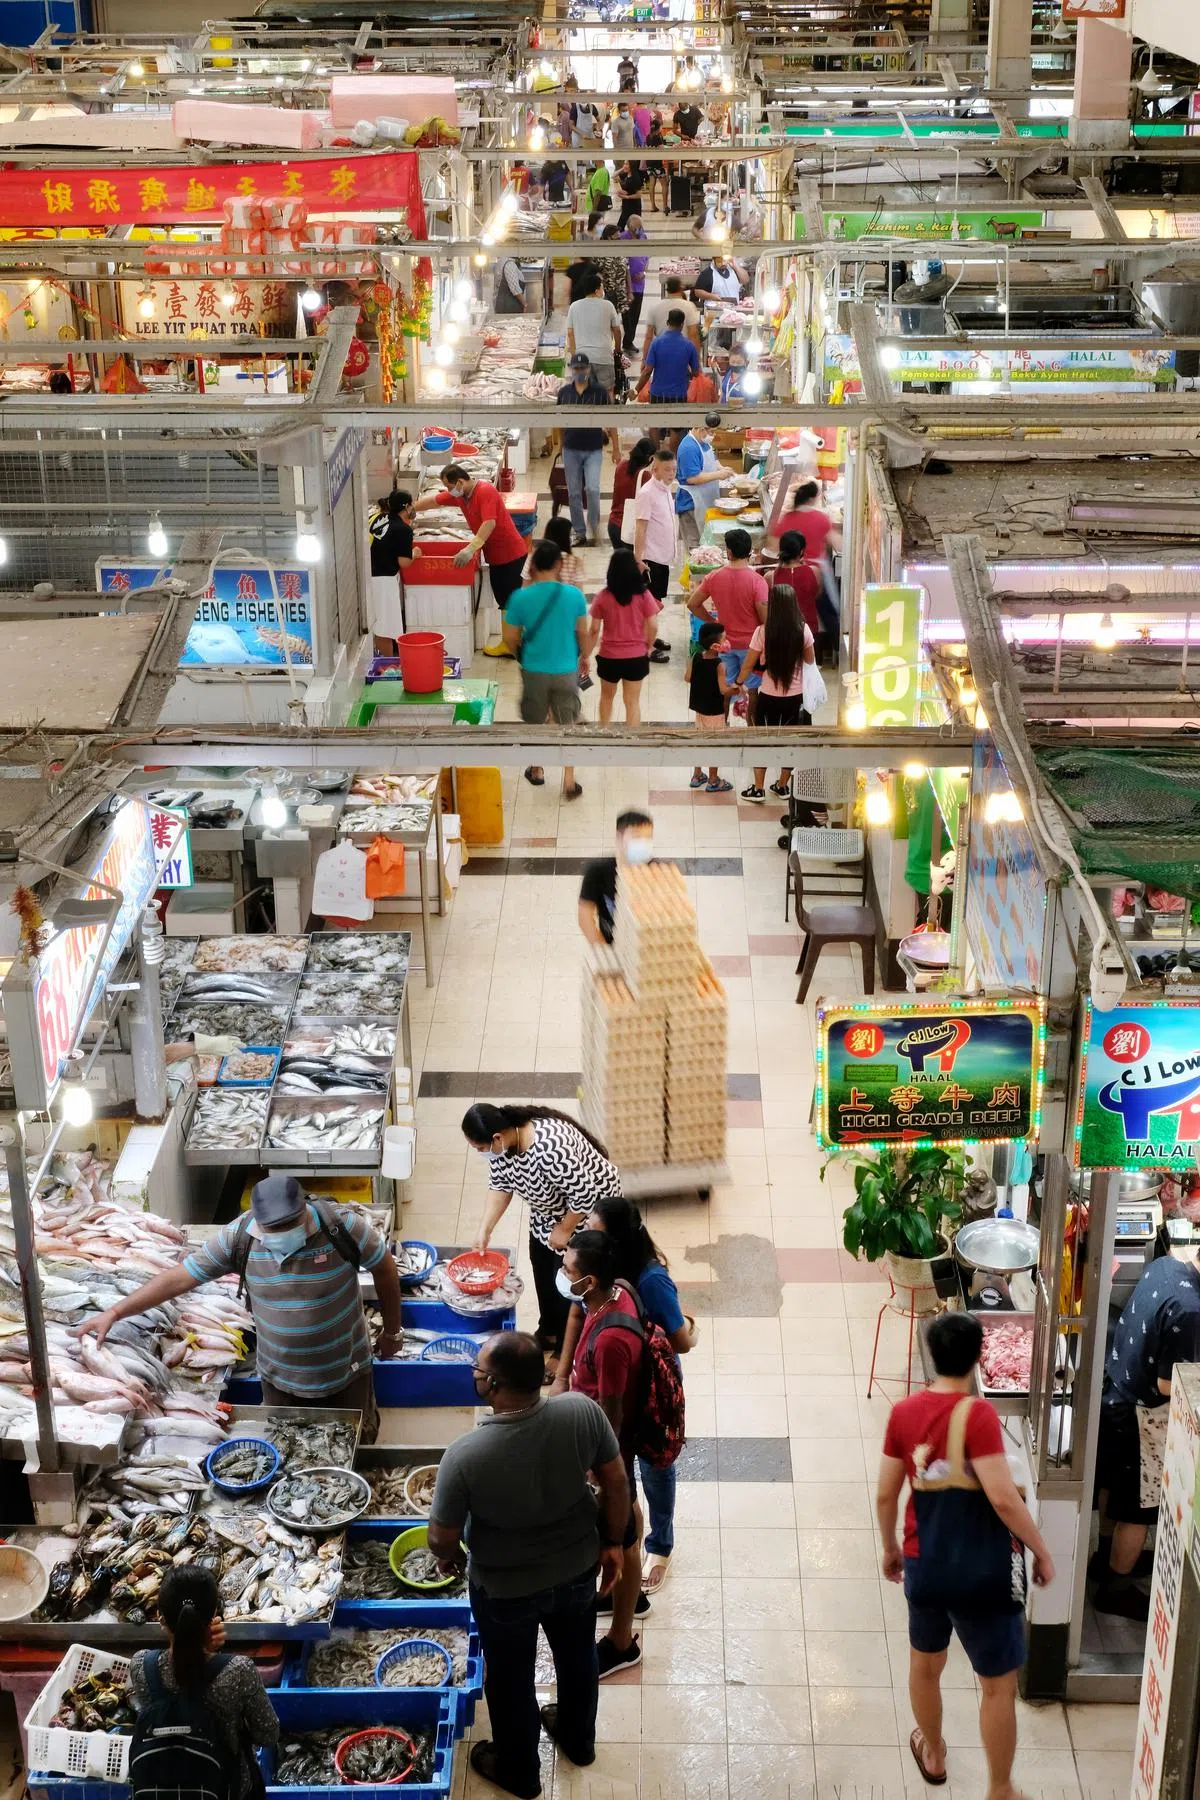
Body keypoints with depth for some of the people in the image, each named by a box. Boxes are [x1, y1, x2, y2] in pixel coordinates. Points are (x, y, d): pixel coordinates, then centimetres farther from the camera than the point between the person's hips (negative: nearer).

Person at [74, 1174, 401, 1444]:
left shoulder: (343, 1225, -25)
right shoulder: (239, 1237, -19)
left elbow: (385, 1269, -9)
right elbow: (179, 1277, -15)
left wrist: (391, 1333, 2)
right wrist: (113, 1313, -20)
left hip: (345, 1373, -1)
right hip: (279, 1378, 2)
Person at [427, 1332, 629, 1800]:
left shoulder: (465, 1455, -35)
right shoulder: (583, 1412, -26)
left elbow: (442, 1540, -20)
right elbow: (616, 1483, -11)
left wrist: (449, 1556, 4)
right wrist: (613, 1542, 7)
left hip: (505, 1589, -3)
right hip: (577, 1568, 3)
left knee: (510, 1678, 26)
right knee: (577, 1655, 32)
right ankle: (578, 1739, 58)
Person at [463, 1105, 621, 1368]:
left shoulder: (549, 1147, -42)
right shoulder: (502, 1141, -16)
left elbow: (584, 1195, -34)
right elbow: (500, 1185, -2)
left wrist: (564, 1229, -21)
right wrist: (484, 1230, -8)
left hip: (588, 1212, -8)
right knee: (543, 1269, 20)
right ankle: (548, 1333, 41)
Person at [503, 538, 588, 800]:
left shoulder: (520, 597, -15)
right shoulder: (574, 595, -13)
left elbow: (510, 638, -6)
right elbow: (583, 633, -1)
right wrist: (584, 657, 19)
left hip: (534, 670, 0)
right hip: (566, 670, 0)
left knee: (535, 723, 21)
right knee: (568, 725, 12)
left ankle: (536, 771, 37)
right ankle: (569, 782, 11)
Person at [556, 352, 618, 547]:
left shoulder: (600, 391, -4)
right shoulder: (564, 392, 3)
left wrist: (615, 446, -2)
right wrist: (561, 445, 12)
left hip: (594, 450, -3)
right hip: (571, 450, 3)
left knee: (592, 489, -15)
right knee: (574, 493, 6)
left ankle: (593, 527, 3)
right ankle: (579, 532, 15)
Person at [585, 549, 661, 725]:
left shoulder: (603, 596, -11)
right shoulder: (644, 595, -10)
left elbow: (594, 630, -7)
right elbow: (652, 627, -8)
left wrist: (586, 655, 4)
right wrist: (649, 647, 11)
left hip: (609, 656, 0)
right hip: (636, 657, 0)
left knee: (607, 696, 24)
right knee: (633, 701, 10)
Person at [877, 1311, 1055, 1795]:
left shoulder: (904, 1412, -4)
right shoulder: (977, 1414, -19)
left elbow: (885, 1494, 3)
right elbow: (1003, 1498, -24)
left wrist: (890, 1549, 19)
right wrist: (1041, 1551, -10)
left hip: (924, 1565, 5)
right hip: (983, 1571, -5)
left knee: (925, 1664, 28)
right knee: (999, 1685, 10)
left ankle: (933, 1754, 48)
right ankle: (1000, 1791, 19)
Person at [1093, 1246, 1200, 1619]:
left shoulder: (1163, 1264, -6)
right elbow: (1169, 1384, -26)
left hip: (1115, 1391, 8)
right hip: (1142, 1414, -8)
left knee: (1114, 1484, 27)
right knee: (1139, 1507, 12)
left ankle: (1108, 1556, 47)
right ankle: (1115, 1589, 28)